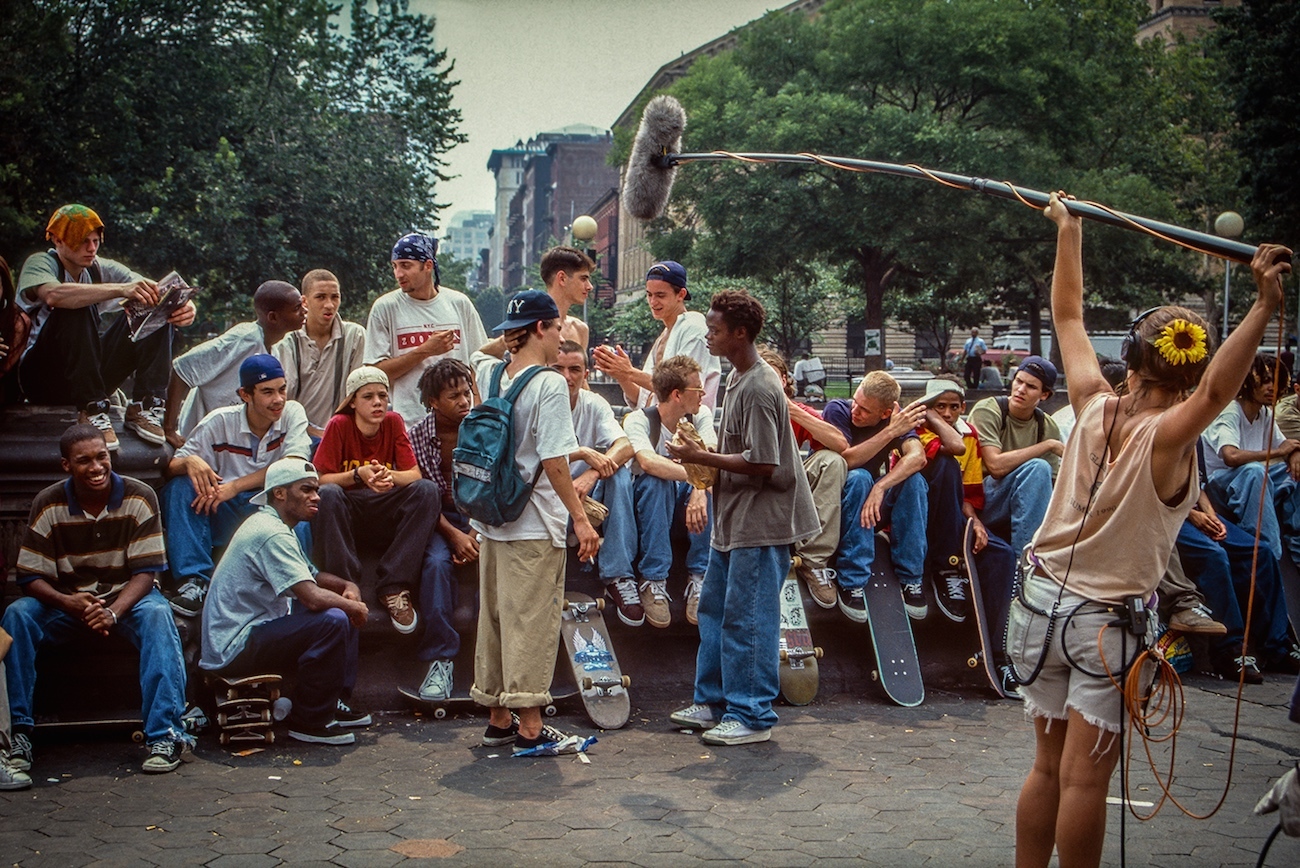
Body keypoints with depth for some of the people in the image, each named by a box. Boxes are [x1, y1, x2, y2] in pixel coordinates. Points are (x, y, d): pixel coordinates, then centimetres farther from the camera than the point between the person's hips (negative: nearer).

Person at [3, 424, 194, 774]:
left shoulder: (139, 498, -12)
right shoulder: (48, 505, -9)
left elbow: (146, 572, -13)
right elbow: (31, 578, -9)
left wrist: (113, 612, -32)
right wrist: (70, 603, -30)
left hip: (127, 598, -1)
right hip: (67, 602, 2)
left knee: (157, 616, -34)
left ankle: (165, 733, -35)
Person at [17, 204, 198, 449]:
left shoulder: (102, 269, 7)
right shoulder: (40, 263, -7)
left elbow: (155, 293, -6)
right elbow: (53, 294, -33)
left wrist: (183, 305, -30)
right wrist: (121, 289, -42)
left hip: (89, 378, 5)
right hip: (44, 379, -5)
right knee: (77, 308, -31)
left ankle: (145, 405, -19)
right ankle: (91, 410, -29)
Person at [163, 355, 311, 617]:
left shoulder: (292, 413, -3)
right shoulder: (220, 421, -2)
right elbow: (172, 467, -4)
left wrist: (235, 486, -25)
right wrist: (189, 462, -29)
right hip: (225, 517, 1)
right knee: (181, 487, -24)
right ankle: (194, 580, -28)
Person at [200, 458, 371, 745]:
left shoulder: (271, 525, 14)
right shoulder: (272, 535, -21)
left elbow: (312, 576, 24)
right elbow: (312, 597, -30)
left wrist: (348, 586, 4)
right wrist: (352, 605, -11)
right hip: (233, 649, -11)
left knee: (345, 610, 14)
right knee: (332, 620, -27)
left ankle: (336, 702, 16)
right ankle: (309, 721, -13)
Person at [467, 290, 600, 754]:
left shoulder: (489, 373, 4)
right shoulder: (549, 385, -15)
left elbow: (480, 352, 31)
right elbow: (554, 462, -19)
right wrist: (580, 517, -15)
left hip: (492, 520, 8)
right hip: (535, 526, -7)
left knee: (493, 619, 14)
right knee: (532, 624, -3)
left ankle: (497, 719, 24)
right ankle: (529, 728, 0)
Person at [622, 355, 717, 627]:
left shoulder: (701, 415, 0)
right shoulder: (638, 420, -13)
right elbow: (646, 461, -34)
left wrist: (700, 488, -40)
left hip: (686, 506, 3)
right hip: (647, 510, -3)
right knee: (656, 481, -35)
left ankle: (699, 579, -24)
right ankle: (653, 582, -33)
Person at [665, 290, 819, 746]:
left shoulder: (759, 388, -20)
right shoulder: (737, 378, 12)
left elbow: (762, 464, -23)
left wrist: (701, 457, -17)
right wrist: (704, 456, 8)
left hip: (760, 523, -11)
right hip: (733, 520, 11)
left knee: (747, 618, -4)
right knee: (714, 609, 17)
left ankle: (752, 716, 5)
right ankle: (713, 702, 28)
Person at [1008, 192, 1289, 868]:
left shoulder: (1094, 406, -2)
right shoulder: (1167, 437, -16)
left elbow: (1068, 316, 10)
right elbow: (1216, 392, -38)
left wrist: (1068, 231, 18)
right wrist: (1263, 307, -41)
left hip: (1039, 601, 6)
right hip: (1105, 620, -5)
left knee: (1048, 765, 14)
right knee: (1084, 776, 0)